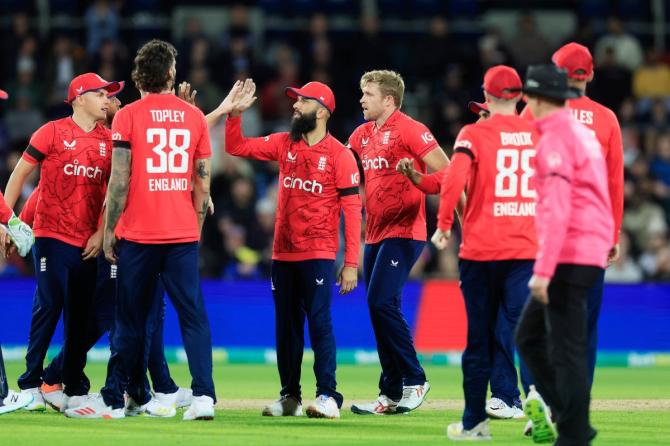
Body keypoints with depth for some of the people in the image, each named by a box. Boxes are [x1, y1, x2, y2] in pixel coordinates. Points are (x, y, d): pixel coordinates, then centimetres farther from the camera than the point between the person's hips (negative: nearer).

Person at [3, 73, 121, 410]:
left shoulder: (109, 140, 9)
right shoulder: (52, 132, -1)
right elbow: (20, 174, 0)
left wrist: (102, 233, 1)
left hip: (89, 241, 4)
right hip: (52, 236, -4)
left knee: (81, 314, 5)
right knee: (49, 306, -8)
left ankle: (74, 389, 11)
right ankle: (31, 385, -3)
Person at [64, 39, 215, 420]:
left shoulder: (128, 116, -3)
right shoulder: (194, 117, 6)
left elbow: (119, 181, -7)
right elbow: (203, 182, 8)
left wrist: (108, 232, 0)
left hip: (139, 235, -2)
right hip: (183, 233, 2)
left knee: (131, 319, 4)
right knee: (193, 314, 0)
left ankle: (114, 400, 9)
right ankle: (204, 395, -12)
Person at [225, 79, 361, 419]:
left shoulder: (339, 155, -7)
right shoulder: (284, 144, 9)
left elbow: (352, 210, -10)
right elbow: (236, 147, 12)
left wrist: (351, 264, -14)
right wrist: (237, 112, -4)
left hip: (318, 256, -6)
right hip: (282, 254, 6)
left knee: (319, 323, -10)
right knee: (286, 326, 9)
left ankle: (327, 395, -9)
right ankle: (289, 397, 15)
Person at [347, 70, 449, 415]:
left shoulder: (408, 130, -11)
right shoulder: (363, 134, 14)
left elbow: (445, 171, -15)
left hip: (403, 231, -9)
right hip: (375, 233, 9)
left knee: (382, 303, -16)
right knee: (380, 309, 9)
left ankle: (414, 380, -5)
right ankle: (391, 394, 13)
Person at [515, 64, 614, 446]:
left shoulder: (555, 140, -13)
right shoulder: (583, 132, 16)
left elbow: (557, 211, -20)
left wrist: (543, 270, -21)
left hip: (568, 256, -10)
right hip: (592, 253, 10)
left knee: (566, 348, -7)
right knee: (530, 335, 16)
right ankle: (559, 410, 14)